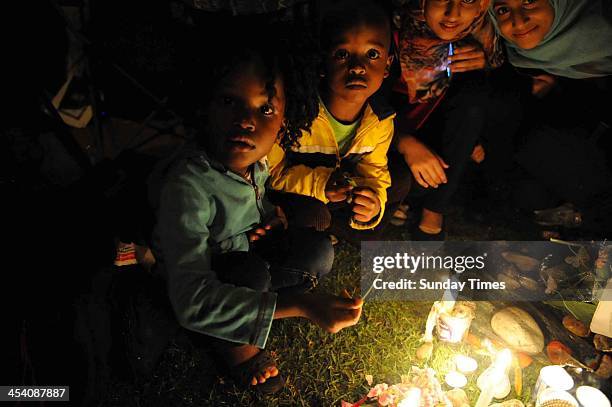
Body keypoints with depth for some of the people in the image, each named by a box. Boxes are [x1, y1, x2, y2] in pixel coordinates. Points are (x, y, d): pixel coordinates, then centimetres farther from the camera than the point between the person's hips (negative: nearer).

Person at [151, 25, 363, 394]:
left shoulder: (255, 159, -15)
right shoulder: (187, 185, -37)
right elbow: (191, 300, -44)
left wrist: (271, 217, -13)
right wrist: (297, 305, -49)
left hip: (242, 251, 6)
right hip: (192, 274, -5)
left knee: (318, 251, -13)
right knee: (251, 272, -34)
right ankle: (229, 343, -3)